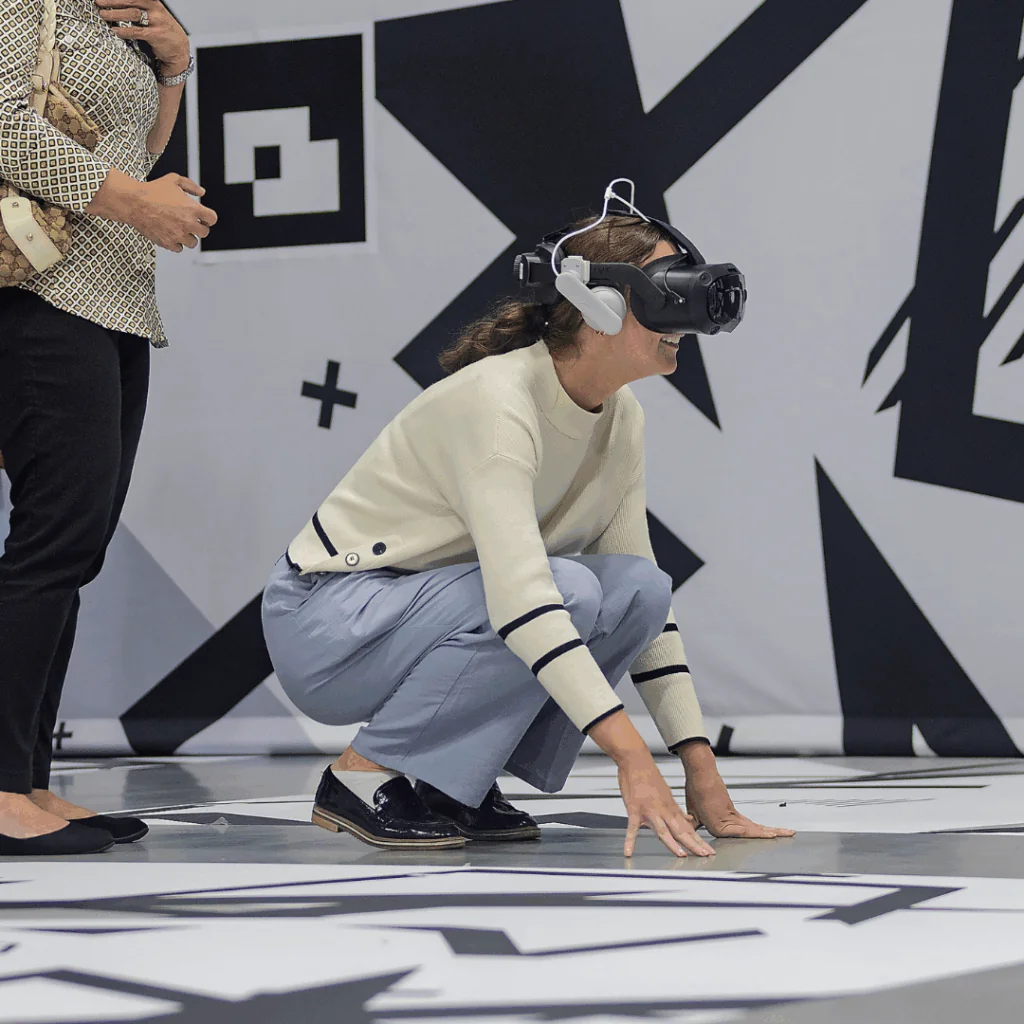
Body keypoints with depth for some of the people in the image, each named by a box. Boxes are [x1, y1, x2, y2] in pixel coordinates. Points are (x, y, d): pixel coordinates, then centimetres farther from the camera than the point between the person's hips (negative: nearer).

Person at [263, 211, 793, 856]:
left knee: (641, 588, -13)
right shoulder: (497, 399, -27)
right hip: (326, 622, -8)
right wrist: (634, 760, -44)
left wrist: (704, 775, -7)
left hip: (429, 612, 8)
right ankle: (363, 776, -16)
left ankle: (461, 787, -2)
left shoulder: (622, 419, -1)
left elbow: (646, 600, 2)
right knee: (568, 587, -29)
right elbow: (520, 595, -38)